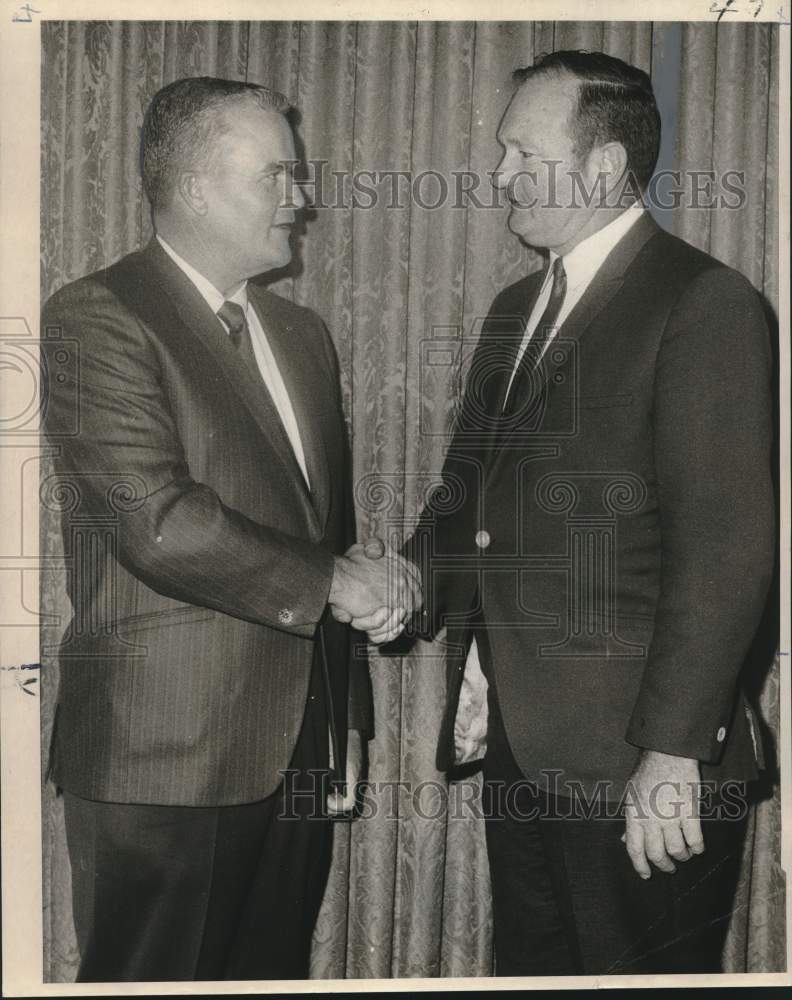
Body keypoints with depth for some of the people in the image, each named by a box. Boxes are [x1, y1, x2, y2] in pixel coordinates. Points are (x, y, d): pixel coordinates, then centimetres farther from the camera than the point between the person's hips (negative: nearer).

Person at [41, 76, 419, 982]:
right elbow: (158, 523, -21)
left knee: (273, 971, 15)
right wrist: (328, 583, -12)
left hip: (302, 745, 7)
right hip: (166, 755, -7)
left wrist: (345, 732, 16)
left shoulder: (301, 332, 16)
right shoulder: (96, 320, -9)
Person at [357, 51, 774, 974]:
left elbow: (725, 546, -17)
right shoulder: (517, 308, 15)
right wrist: (413, 580, -1)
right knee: (528, 968, 19)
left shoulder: (703, 303, -11)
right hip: (520, 739, 8)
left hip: (635, 762, -7)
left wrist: (672, 752, -19)